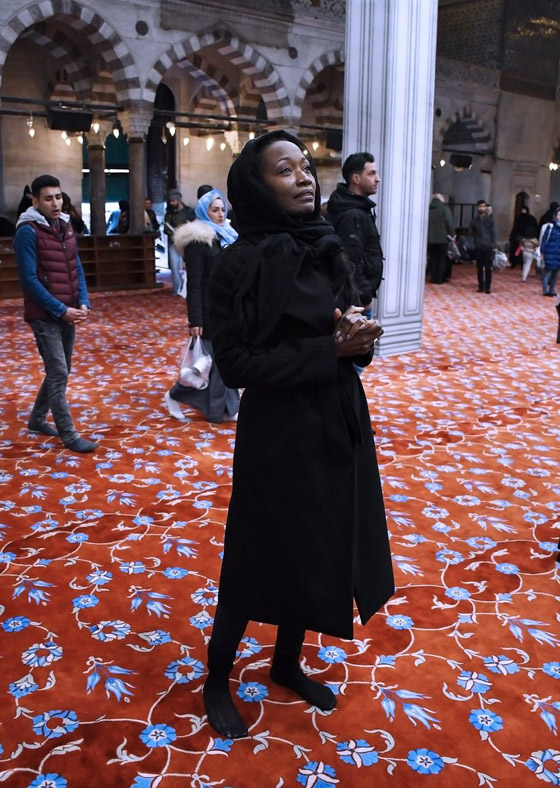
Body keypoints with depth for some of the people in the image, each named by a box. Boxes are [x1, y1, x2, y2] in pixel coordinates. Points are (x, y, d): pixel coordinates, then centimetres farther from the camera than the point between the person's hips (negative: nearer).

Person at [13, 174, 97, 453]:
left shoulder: (66, 227, 9)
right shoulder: (28, 232, -13)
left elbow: (77, 269, 12)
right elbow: (29, 280, -17)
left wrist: (83, 303, -2)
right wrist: (61, 310, -18)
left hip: (68, 313, 8)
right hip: (45, 316, -7)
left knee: (60, 371, 15)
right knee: (58, 374, -6)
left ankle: (37, 418, 33)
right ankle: (69, 436, 1)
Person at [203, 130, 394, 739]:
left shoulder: (326, 249, 4)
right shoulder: (242, 262, -15)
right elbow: (236, 363, -18)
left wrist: (358, 336, -12)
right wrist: (328, 350, -22)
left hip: (338, 425, 7)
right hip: (278, 434, -7)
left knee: (318, 547, 18)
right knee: (258, 558, 7)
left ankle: (287, 663, 41)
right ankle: (217, 679, 31)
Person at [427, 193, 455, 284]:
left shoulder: (428, 209, 8)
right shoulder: (444, 208, -7)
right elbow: (449, 223, -12)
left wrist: (427, 237, 15)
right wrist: (452, 235, -6)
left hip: (431, 239, 4)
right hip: (443, 238, -4)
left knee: (433, 259, 11)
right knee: (442, 259, 5)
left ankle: (433, 278, 12)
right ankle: (440, 278, 5)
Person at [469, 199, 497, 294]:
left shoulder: (490, 219, 3)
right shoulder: (474, 220, 5)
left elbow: (493, 233, 3)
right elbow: (471, 233, 9)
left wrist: (495, 245, -4)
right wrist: (473, 244, -2)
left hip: (488, 246, -1)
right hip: (478, 247, 1)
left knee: (488, 268, -3)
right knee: (479, 268, 5)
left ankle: (488, 287, 1)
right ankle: (481, 286, 13)